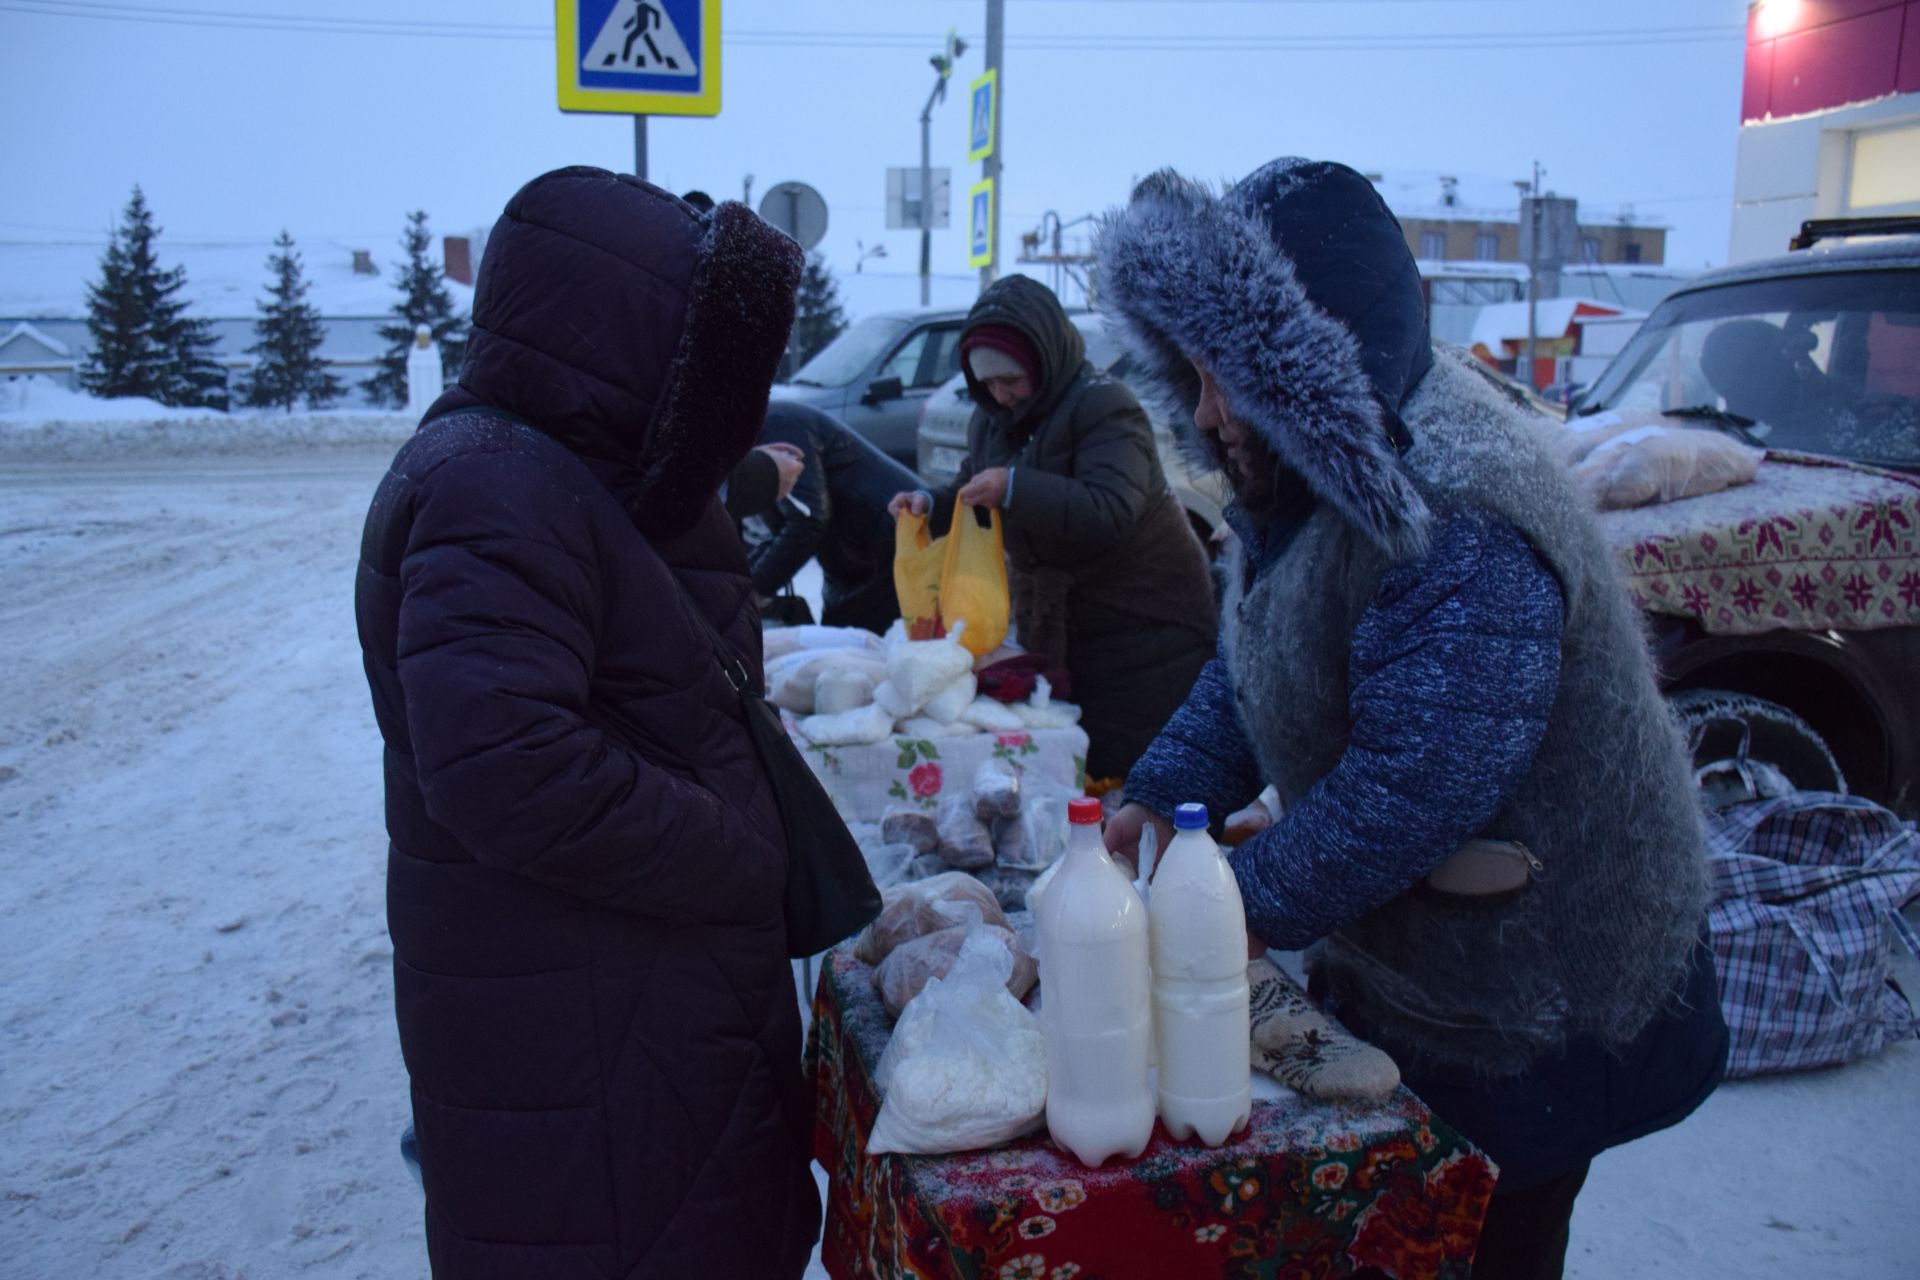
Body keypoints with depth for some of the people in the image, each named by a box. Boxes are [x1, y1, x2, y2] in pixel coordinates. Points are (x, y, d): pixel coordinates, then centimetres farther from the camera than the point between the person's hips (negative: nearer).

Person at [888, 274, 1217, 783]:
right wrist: (931, 504, -3)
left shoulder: (1103, 406, -16)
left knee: (1126, 770, -6)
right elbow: (971, 501, 19)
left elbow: (1110, 512, -29)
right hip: (1054, 624, 7)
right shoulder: (992, 420, 8)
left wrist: (1015, 488, -36)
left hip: (1145, 624, -7)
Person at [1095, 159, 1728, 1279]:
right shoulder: (1324, 481, 0)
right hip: (1395, 977, 9)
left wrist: (1243, 908, -23)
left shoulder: (1462, 536, -33)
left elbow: (1414, 789, -34)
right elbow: (1249, 677, 7)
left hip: (1529, 1023, -9)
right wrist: (1163, 796, -6)